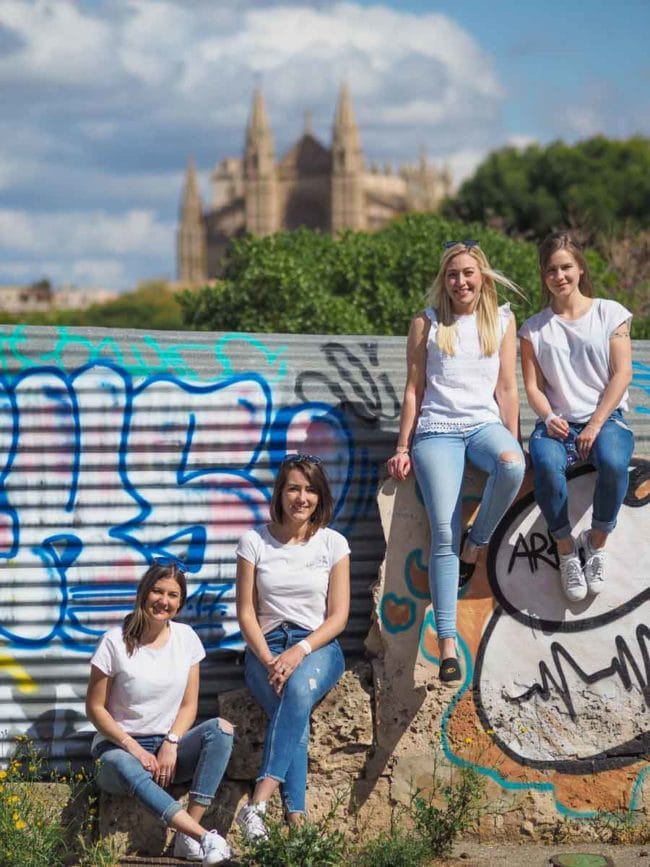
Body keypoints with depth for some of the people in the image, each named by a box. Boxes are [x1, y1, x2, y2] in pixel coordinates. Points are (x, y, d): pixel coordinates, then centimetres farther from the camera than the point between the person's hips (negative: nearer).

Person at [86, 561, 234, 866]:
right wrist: (133, 747, -15)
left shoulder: (186, 638, 3)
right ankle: (204, 836, -50)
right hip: (121, 745, -4)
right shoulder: (115, 642, -8)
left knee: (221, 729, -25)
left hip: (168, 747, 4)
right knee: (124, 766, -40)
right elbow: (95, 708, -4)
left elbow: (188, 705, 6)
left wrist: (171, 744, -12)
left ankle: (186, 838, -33)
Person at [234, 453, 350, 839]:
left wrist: (300, 651, -15)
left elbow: (338, 616, 1)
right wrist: (268, 659, -14)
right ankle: (296, 820, -42)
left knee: (300, 687, -37)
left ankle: (259, 802, -47)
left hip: (318, 646, 0)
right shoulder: (255, 542, 4)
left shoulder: (333, 543, 5)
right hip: (266, 648, 0)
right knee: (293, 704, -33)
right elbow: (246, 612, 3)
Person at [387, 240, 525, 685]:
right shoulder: (427, 324, 8)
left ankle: (475, 544, -10)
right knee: (444, 532, -18)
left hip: (484, 423, 1)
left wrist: (514, 443, 2)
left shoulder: (502, 320, 11)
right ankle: (447, 641, -20)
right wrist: (403, 448, 5)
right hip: (437, 430, -1)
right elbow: (413, 390, 9)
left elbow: (507, 388, 9)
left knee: (512, 465, -37)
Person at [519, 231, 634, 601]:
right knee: (547, 464, -36)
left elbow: (622, 375, -1)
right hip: (558, 422, 1)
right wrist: (548, 418, -15)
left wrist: (596, 425, -12)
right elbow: (533, 386, 7)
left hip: (606, 418, -1)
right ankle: (567, 551, -19)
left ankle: (596, 543, -12)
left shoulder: (610, 314, 7)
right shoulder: (534, 329, 12)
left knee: (614, 463, -37)